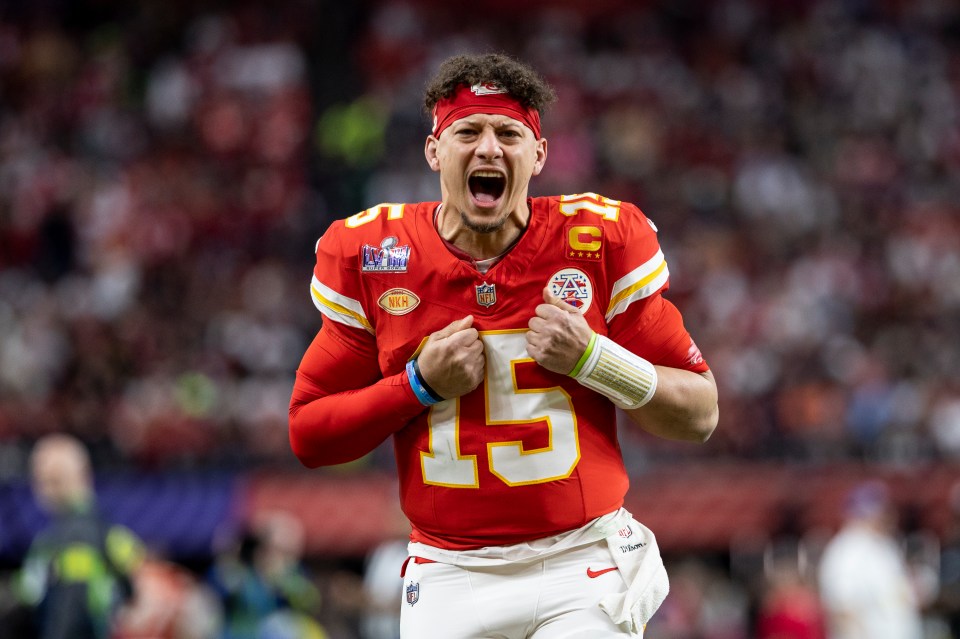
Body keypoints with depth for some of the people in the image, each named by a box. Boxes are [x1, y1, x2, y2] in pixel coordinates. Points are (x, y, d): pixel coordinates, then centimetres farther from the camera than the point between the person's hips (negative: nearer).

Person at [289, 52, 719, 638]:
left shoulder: (602, 241, -1)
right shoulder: (368, 254, 1)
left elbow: (700, 417, 3)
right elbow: (308, 437, 6)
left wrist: (590, 359, -13)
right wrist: (422, 385, -9)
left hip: (583, 569, -1)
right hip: (448, 583, 1)